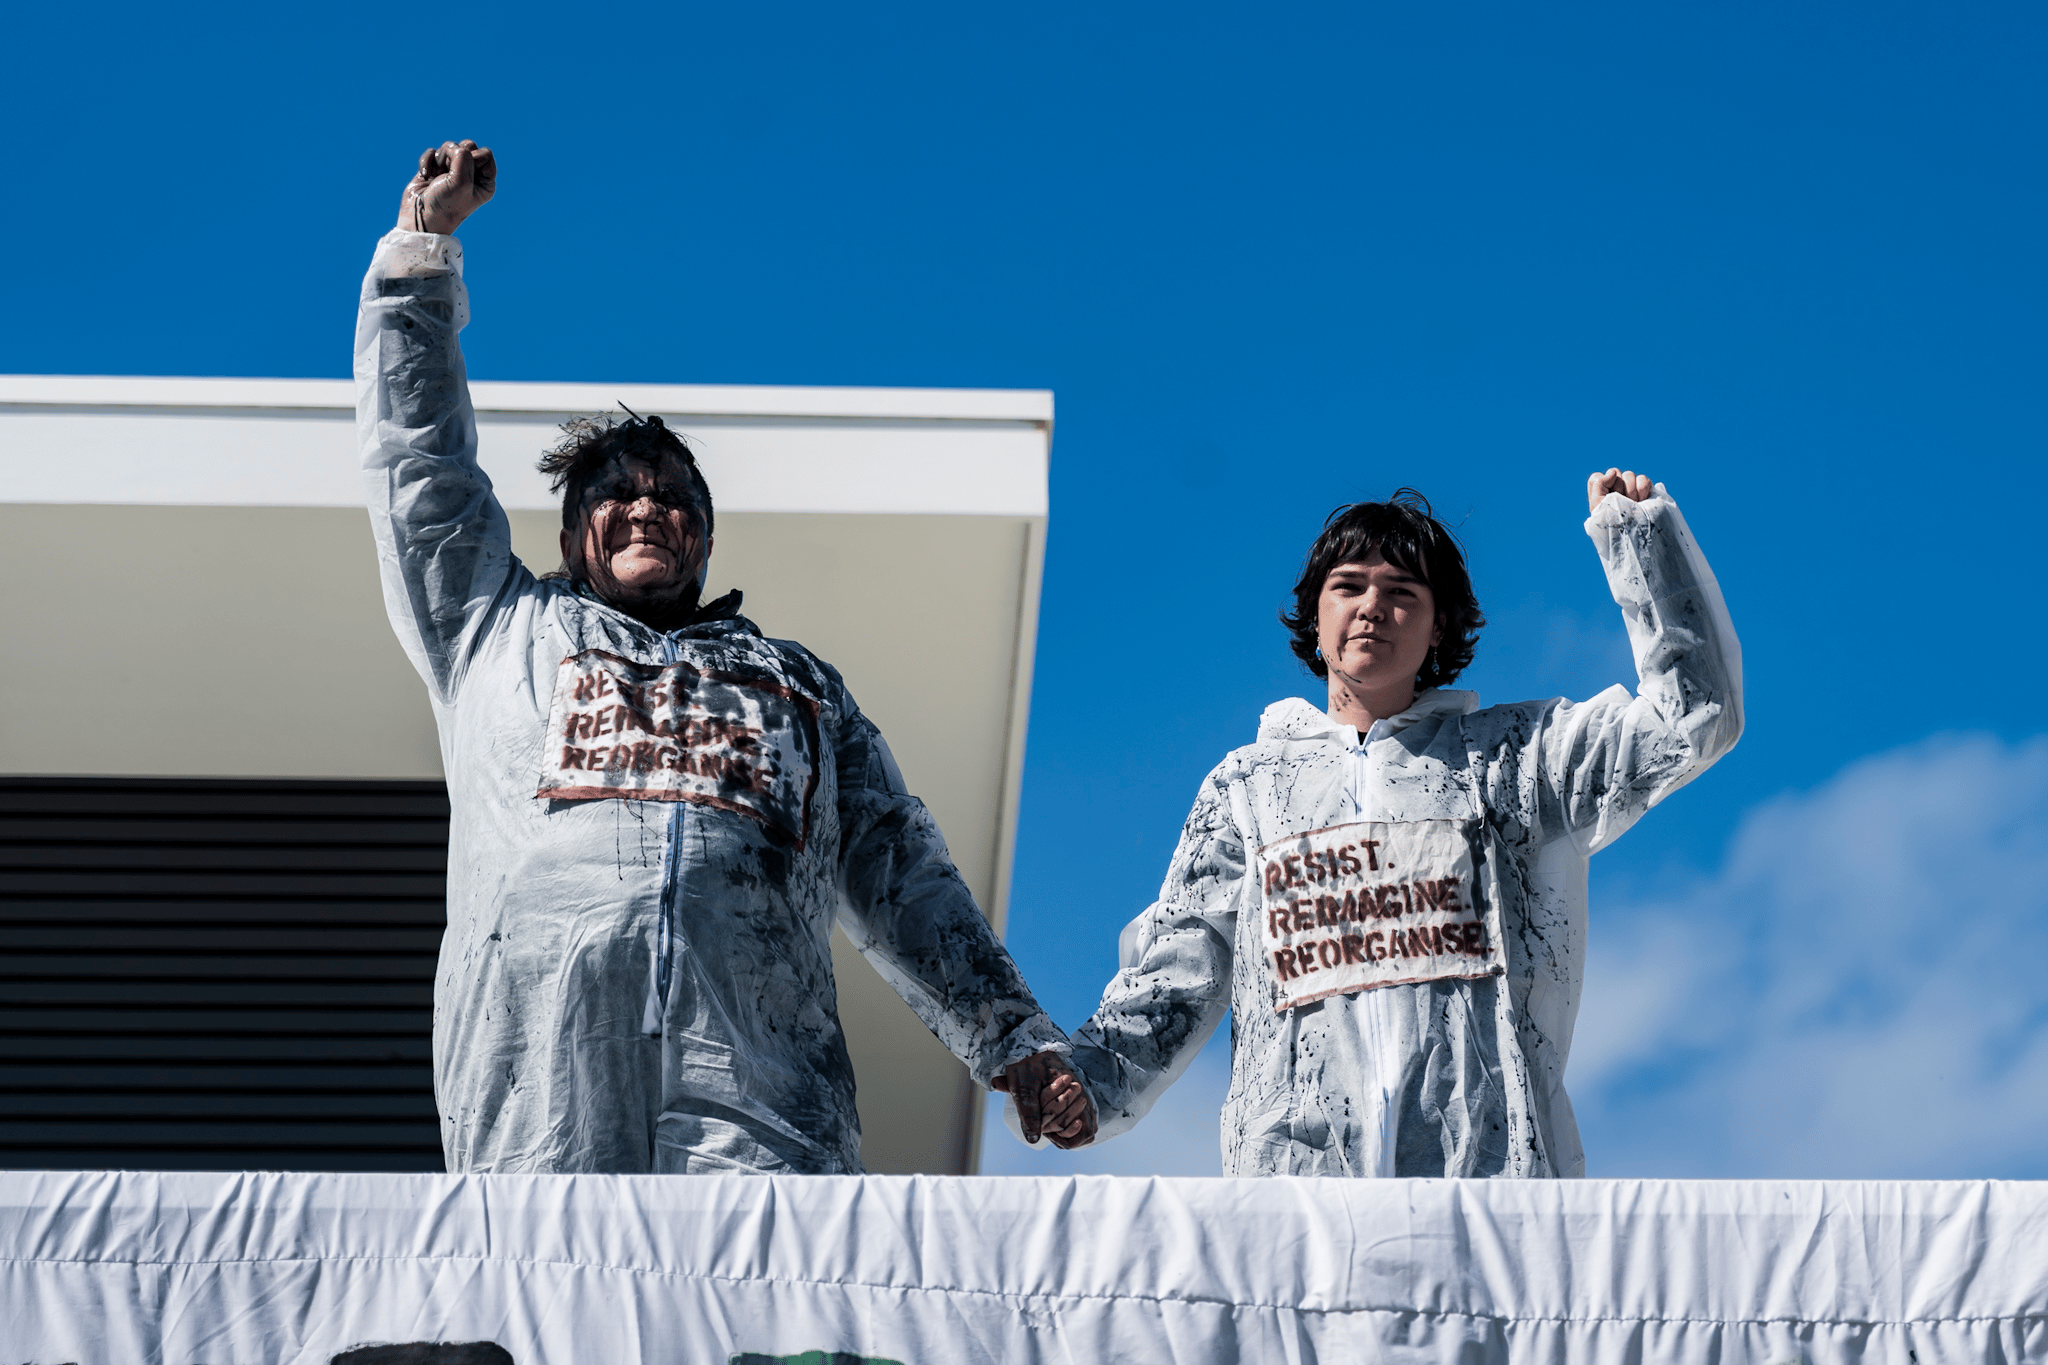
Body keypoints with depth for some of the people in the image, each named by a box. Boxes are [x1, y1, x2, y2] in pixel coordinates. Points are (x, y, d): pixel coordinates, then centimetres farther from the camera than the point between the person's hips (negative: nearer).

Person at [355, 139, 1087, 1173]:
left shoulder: (799, 681, 34)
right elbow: (418, 454, 29)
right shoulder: (504, 630, 31)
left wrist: (1010, 1034, 13)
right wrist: (424, 242, 28)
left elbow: (901, 877, 25)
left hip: (753, 1051, 1)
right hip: (539, 1025, -1)